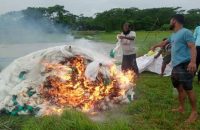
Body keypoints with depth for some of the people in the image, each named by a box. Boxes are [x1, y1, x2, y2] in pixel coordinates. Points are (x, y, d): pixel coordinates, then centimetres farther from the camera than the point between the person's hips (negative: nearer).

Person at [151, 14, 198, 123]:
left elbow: (192, 47, -19)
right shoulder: (173, 35, 20)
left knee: (188, 89, -8)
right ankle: (181, 108, 30)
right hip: (176, 65, 10)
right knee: (179, 88, 17)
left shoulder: (185, 32, -9)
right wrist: (155, 46, 52)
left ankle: (194, 112, 2)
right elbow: (165, 42, 38)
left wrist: (193, 61, -32)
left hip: (184, 65, -10)